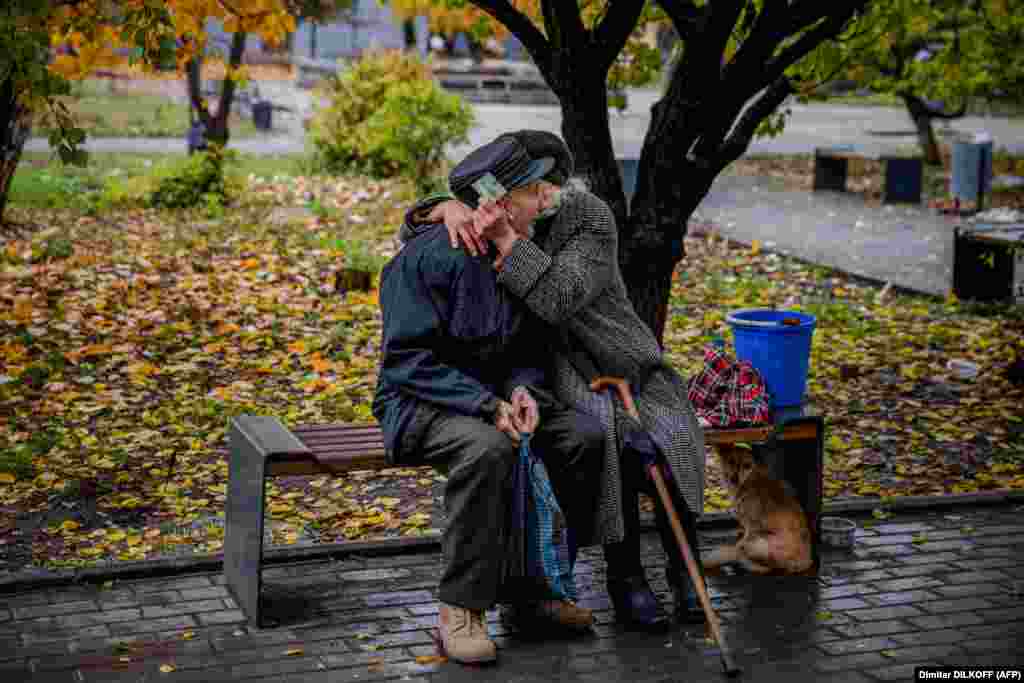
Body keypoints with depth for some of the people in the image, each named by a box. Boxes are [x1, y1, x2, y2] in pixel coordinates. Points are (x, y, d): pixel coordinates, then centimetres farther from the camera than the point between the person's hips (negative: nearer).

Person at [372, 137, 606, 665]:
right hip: (421, 402, -6)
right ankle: (461, 607, -25)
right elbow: (408, 359, -20)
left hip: (497, 394, 7)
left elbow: (532, 345, 12)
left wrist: (524, 390, -11)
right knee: (487, 448, -37)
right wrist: (486, 404, -28)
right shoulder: (427, 258, -18)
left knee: (586, 437, -16)